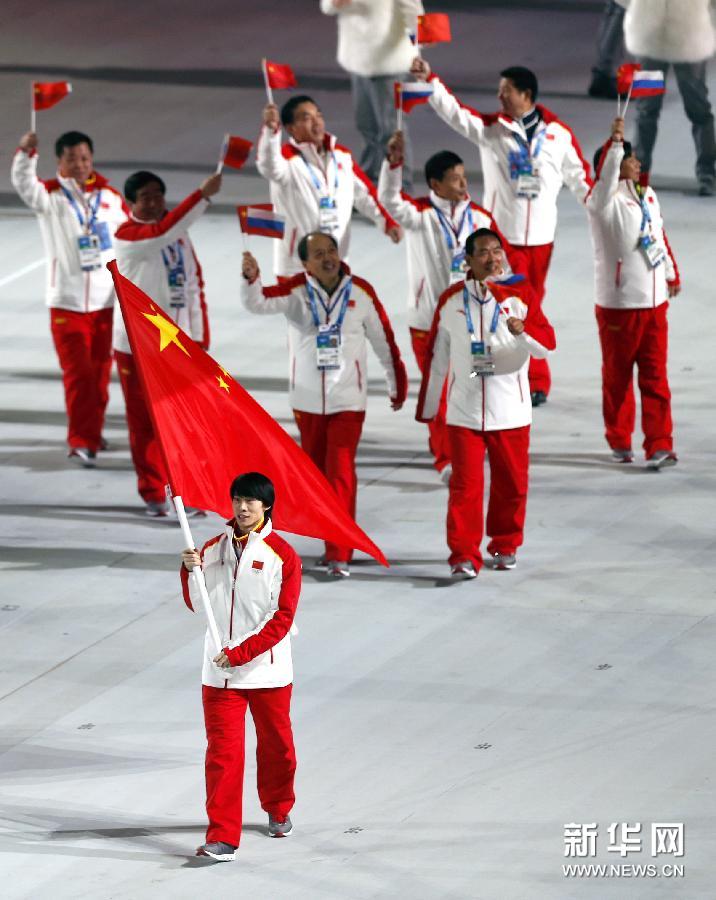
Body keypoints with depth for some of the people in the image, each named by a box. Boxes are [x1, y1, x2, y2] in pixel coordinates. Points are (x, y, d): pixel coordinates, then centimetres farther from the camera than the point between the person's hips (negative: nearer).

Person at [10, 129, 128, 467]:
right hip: (67, 301, -4)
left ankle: (92, 433, 26)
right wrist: (26, 153, -46)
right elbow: (24, 185, -26)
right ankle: (81, 442, -8)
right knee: (77, 372, -9)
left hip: (104, 300, 4)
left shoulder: (110, 196, 5)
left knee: (100, 372, 11)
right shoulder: (50, 196, -5)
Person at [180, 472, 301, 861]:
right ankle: (222, 838, -7)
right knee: (222, 751, -5)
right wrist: (190, 570, -7)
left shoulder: (282, 555, -7)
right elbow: (195, 603, 13)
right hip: (219, 672, 2)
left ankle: (278, 810, 40)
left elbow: (283, 618, -11)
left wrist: (239, 653, -17)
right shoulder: (214, 548, 6)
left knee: (275, 744, 14)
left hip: (267, 668, -2)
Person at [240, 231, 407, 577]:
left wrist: (398, 385, 13)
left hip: (348, 399, -2)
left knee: (341, 472, -10)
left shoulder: (360, 292, -5)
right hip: (307, 399, 2)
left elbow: (384, 340, 6)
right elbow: (258, 302, -24)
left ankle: (339, 555, -9)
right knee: (317, 472, 13)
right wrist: (251, 277, -46)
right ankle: (333, 542, 29)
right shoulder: (296, 291, -7)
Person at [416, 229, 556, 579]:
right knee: (465, 484, -7)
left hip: (510, 411, 0)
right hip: (464, 411, 0)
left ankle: (505, 546, 27)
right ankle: (464, 555, -7)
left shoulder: (518, 297, 1)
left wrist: (523, 331, -30)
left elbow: (546, 344, -9)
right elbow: (436, 355, 12)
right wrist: (427, 406, 14)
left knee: (511, 483, 8)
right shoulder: (451, 300, 4)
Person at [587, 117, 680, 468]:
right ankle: (619, 442, 22)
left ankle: (659, 445, 1)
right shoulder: (603, 201, -11)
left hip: (654, 301, 5)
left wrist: (671, 273, 29)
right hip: (618, 304, -5)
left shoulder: (648, 196, 10)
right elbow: (605, 176, -34)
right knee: (617, 376, 8)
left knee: (656, 376, 1)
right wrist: (615, 142, -46)